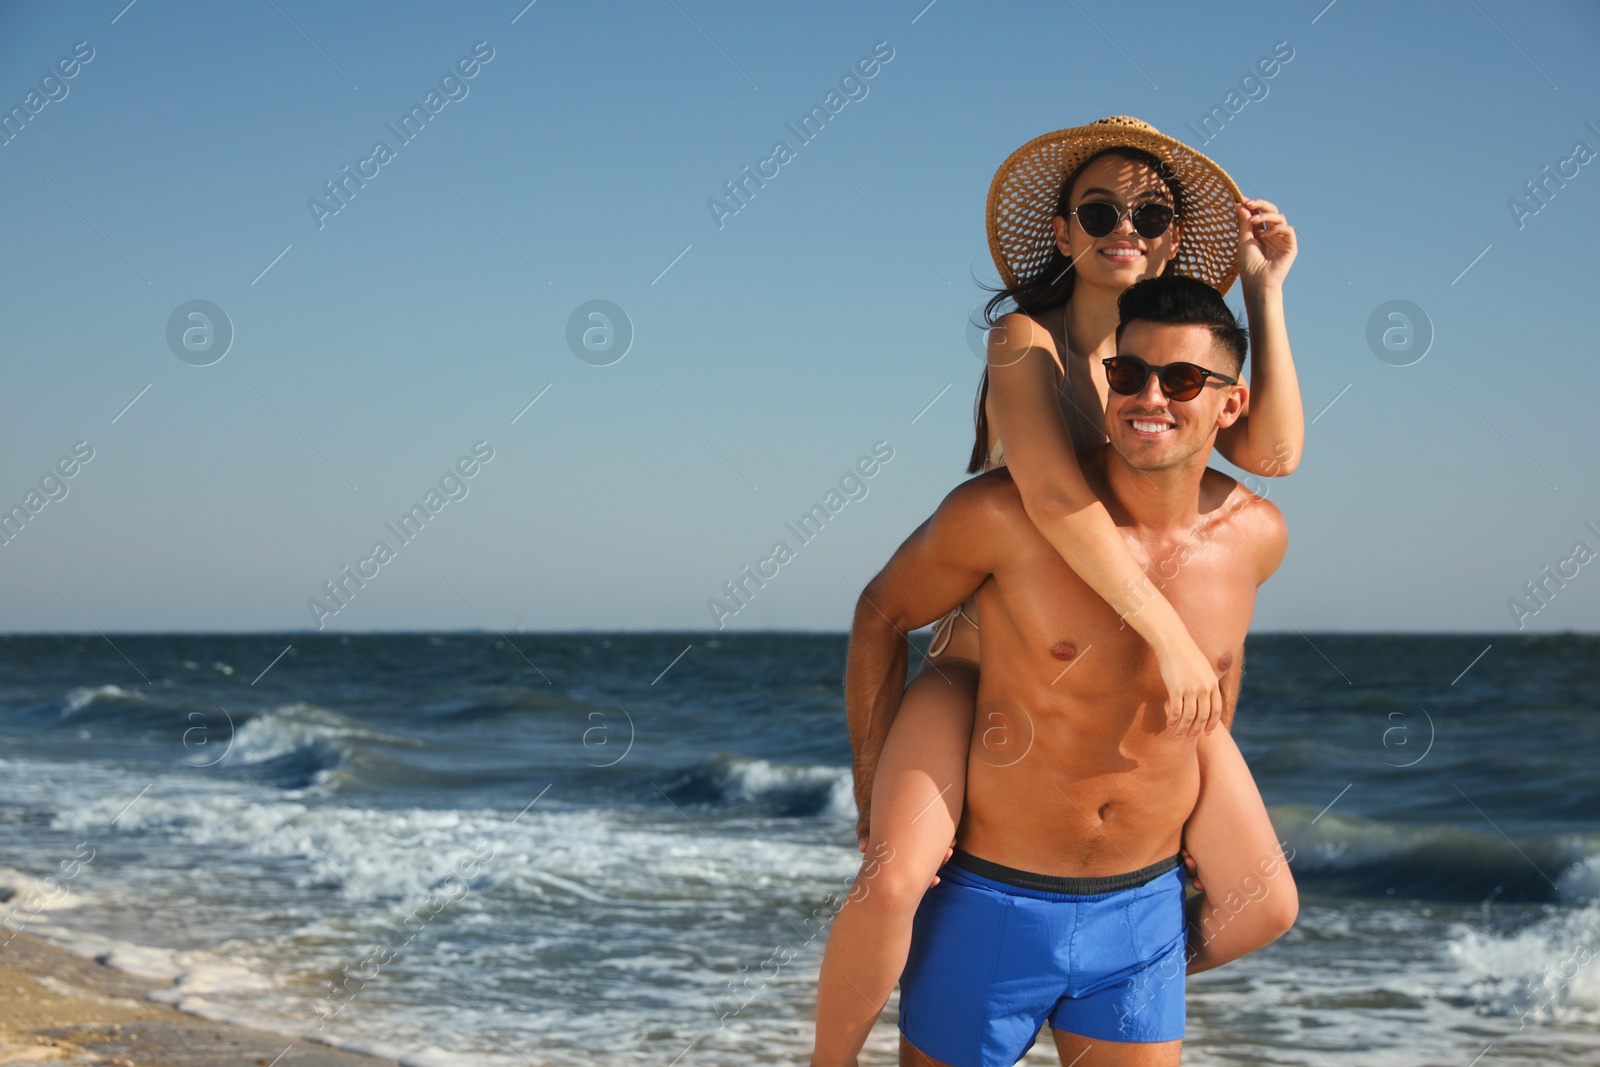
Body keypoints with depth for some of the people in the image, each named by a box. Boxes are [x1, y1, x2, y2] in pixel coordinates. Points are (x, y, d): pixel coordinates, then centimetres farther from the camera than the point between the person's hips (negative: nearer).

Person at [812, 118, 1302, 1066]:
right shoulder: (1026, 339, -13)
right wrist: (1170, 634, -32)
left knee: (1259, 907, 6)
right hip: (988, 659, -6)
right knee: (893, 884, -29)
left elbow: (1275, 451, -14)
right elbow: (1051, 493, -30)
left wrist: (1264, 286, -11)